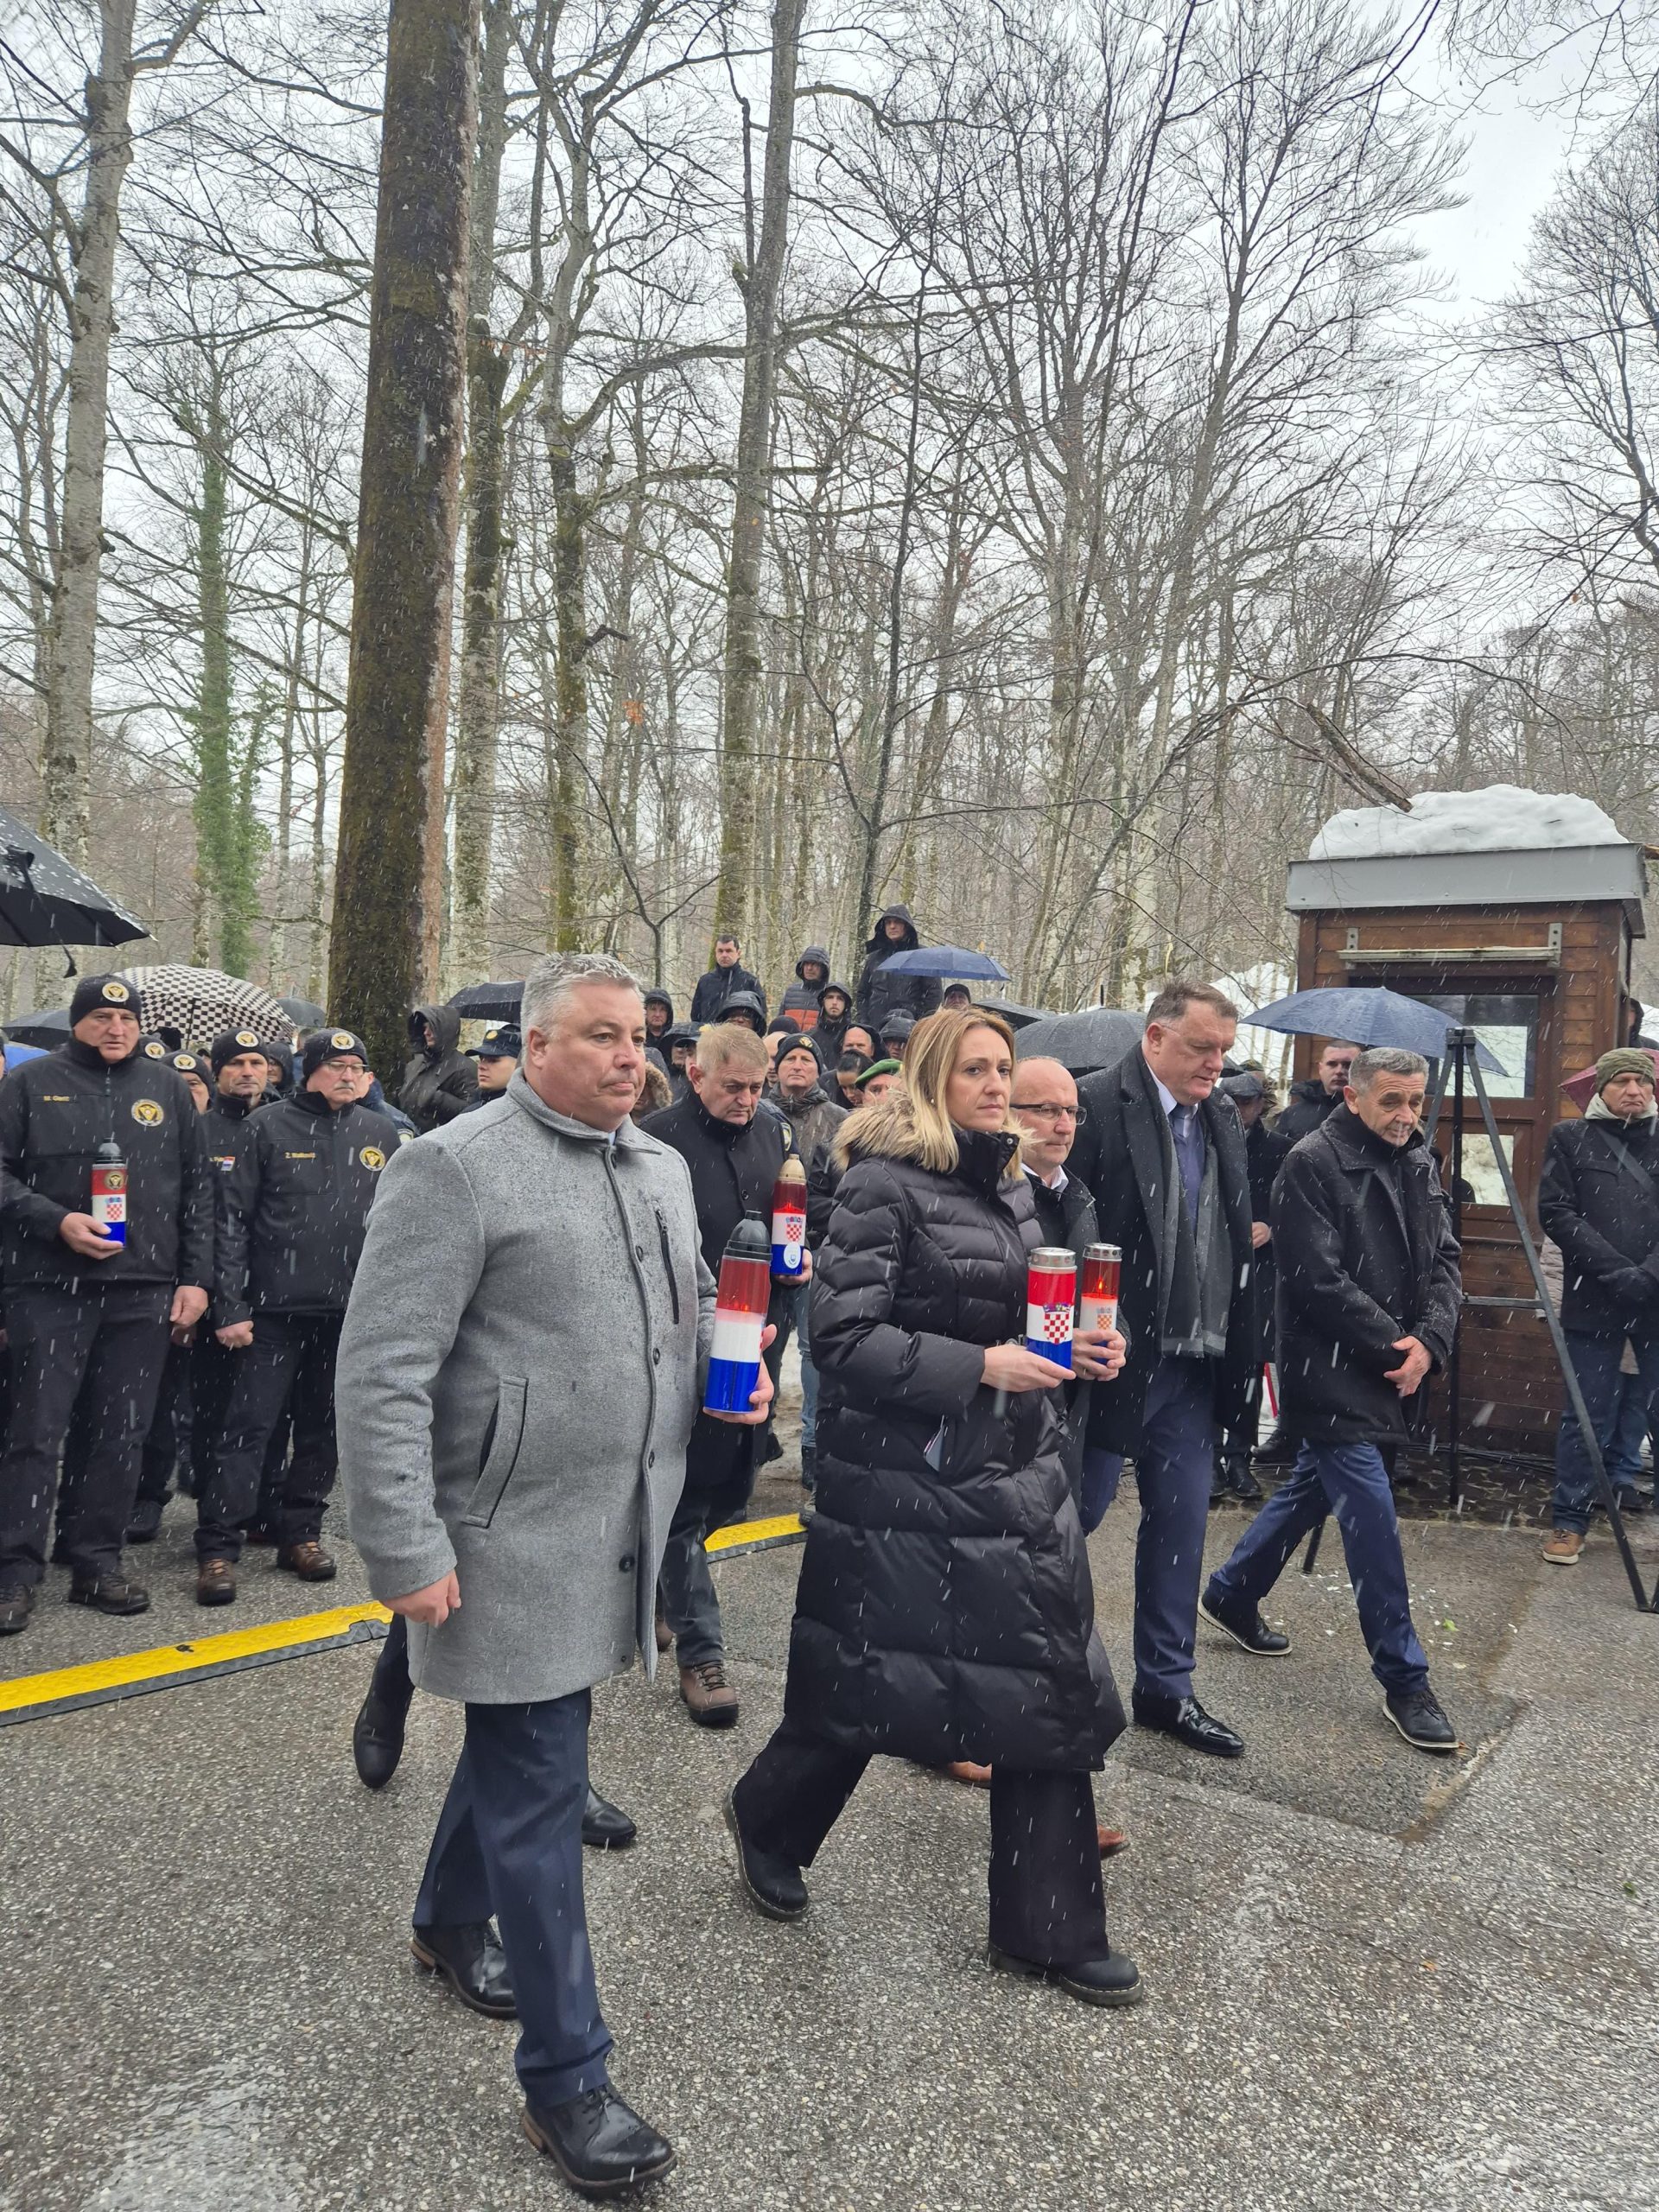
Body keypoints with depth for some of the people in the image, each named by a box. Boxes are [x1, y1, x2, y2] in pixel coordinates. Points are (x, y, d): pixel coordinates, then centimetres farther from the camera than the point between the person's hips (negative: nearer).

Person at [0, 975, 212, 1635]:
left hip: (145, 1290, 3)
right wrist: (56, 1220, -15)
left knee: (122, 1435, 7)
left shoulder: (168, 1087, 10)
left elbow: (197, 1189, 11)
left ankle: (97, 1562, 19)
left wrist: (195, 1277, 5)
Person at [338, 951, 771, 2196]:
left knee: (521, 1746, 24)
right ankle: (566, 2079, 18)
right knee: (538, 1790, 2)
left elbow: (694, 1304, 23)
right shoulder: (457, 1168, -15)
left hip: (621, 1532, 8)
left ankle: (451, 1923, 49)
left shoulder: (662, 1169, 9)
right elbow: (384, 1370, -18)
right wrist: (406, 1551, -20)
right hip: (518, 1540, -7)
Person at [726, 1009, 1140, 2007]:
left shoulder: (1014, 1185, 10)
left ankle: (1049, 1929, 23)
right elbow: (843, 1336, -18)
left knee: (1050, 1689, 7)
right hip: (906, 1484, -7)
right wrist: (977, 1367, -22)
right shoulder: (886, 1183, -13)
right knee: (870, 1684, 8)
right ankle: (769, 1820, 40)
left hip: (1017, 1477, 7)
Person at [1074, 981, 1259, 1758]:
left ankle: (1165, 1686, 29)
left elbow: (1239, 1233, 16)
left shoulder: (1222, 1117, 10)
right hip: (1117, 1353, -7)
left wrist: (1238, 1347, 9)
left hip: (1194, 1360, 7)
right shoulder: (1096, 1104, -13)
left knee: (1182, 1520, 14)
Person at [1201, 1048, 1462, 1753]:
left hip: (1392, 1369, 8)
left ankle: (1230, 1594, 38)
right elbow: (1318, 1280, -18)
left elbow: (1443, 1261, 8)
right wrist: (1393, 1345, -15)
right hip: (1330, 1372, -8)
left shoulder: (1419, 1164, 10)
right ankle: (1403, 1679, 5)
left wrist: (1429, 1341, -9)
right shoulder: (1313, 1164, -14)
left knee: (1312, 1489, 19)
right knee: (1371, 1514, -7)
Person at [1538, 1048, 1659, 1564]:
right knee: (1587, 1419, 3)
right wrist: (1616, 1270, -11)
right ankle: (1569, 1521, 14)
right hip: (1594, 1303, -2)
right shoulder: (1569, 1138, 6)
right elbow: (1556, 1213, -3)